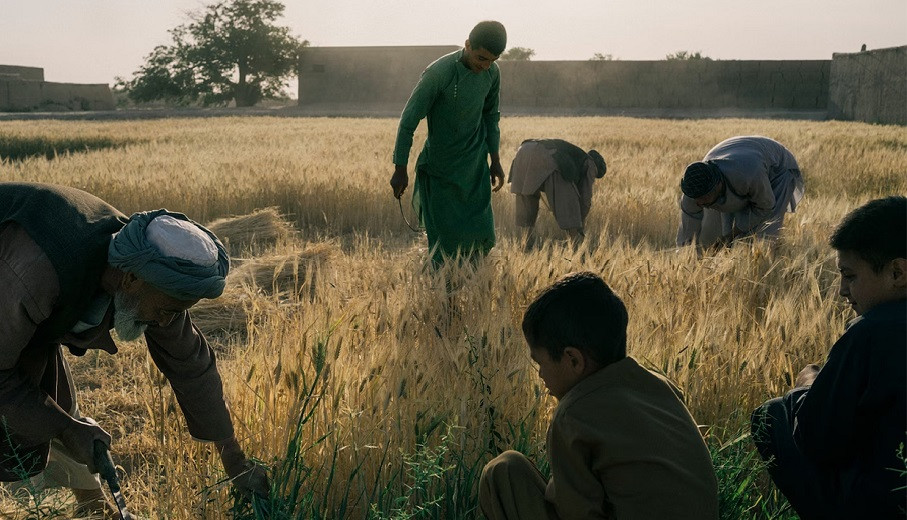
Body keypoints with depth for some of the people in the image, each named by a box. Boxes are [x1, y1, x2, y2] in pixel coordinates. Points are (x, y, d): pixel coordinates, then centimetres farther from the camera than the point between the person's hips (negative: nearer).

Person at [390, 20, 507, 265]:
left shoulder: (492, 73, -3)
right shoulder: (438, 72, -21)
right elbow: (408, 120, -15)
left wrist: (495, 160, 16)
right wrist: (400, 169, -12)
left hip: (475, 167, 5)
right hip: (440, 169, -5)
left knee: (482, 236, 3)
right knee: (445, 240, -3)